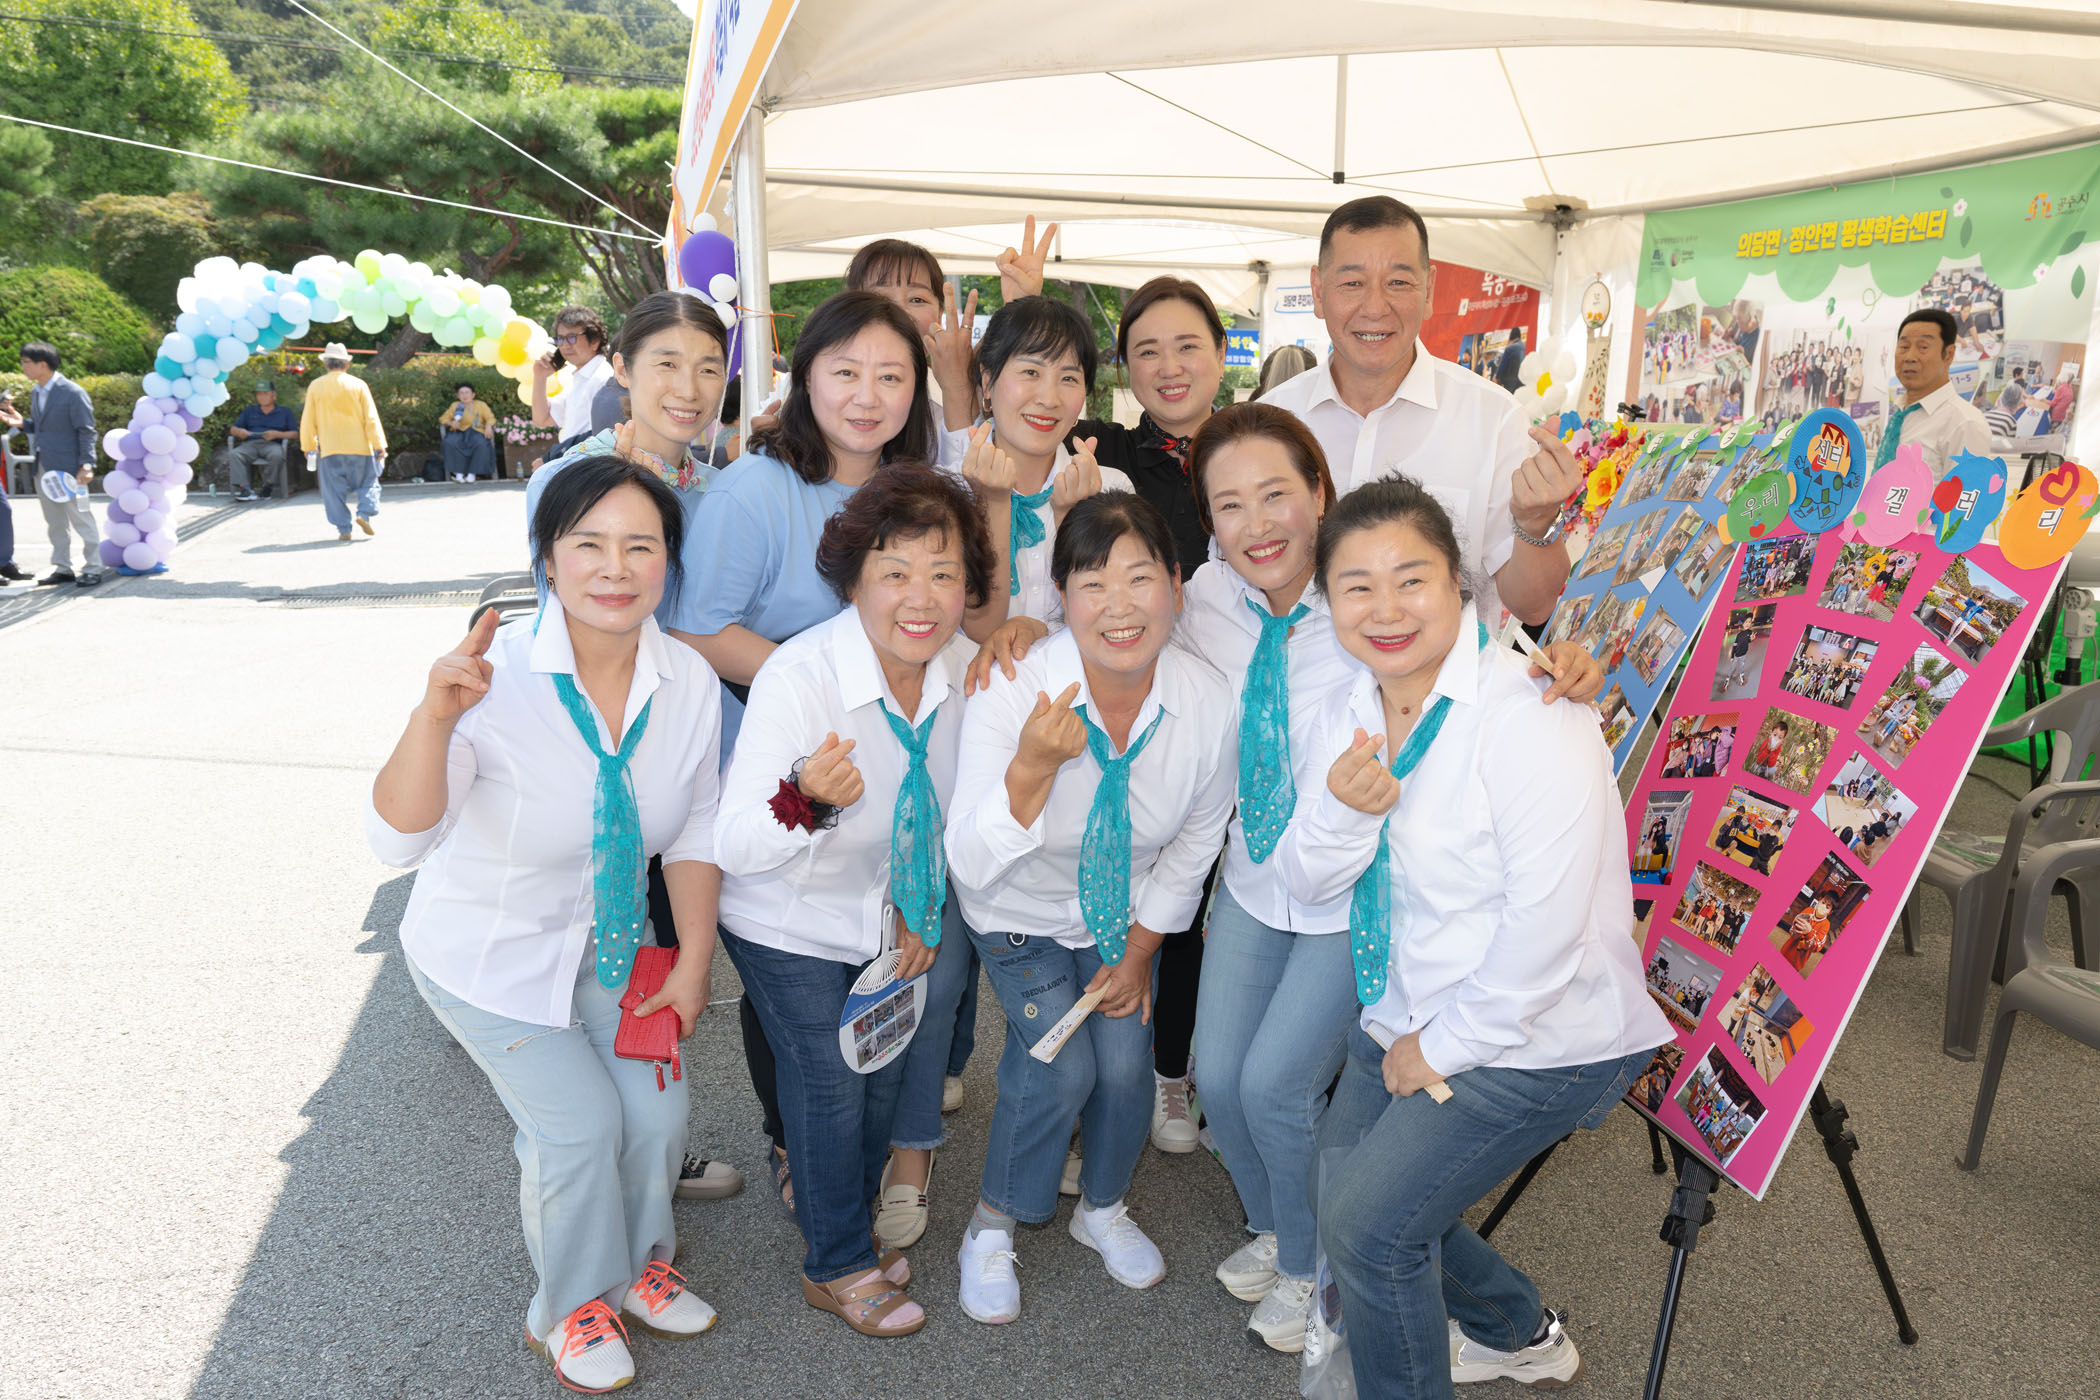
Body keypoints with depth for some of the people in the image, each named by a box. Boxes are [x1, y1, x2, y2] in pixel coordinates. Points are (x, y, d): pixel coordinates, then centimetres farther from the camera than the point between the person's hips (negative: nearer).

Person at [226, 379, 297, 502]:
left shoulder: (284, 412, 19)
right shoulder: (249, 411, 28)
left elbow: (295, 433, 8)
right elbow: (233, 429, 24)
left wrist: (277, 434, -9)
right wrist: (239, 432, -2)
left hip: (272, 444, -3)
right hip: (250, 444, 3)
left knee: (277, 455, -39)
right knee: (233, 454, -30)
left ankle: (268, 485, -22)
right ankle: (243, 487, -38)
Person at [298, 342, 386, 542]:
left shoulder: (315, 387, 2)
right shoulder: (358, 385, -2)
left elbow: (308, 421, 5)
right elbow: (371, 418, -4)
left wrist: (308, 446, 15)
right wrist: (379, 445, -1)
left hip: (330, 449, 1)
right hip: (359, 447, -1)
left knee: (334, 490, 6)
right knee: (368, 482, 12)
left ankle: (343, 529, 3)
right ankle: (365, 513, -10)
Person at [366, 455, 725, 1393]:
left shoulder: (689, 683, -15)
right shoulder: (496, 676, -30)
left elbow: (693, 834, -2)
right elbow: (398, 841, -37)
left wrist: (693, 962, -4)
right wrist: (436, 717, -52)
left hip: (606, 944, 4)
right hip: (489, 953, -4)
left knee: (658, 1108, 3)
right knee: (579, 1122, -5)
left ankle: (639, 1265, 35)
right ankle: (574, 1306, 26)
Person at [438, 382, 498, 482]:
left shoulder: (481, 405, 15)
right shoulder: (455, 405, 18)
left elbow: (490, 418, 5)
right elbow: (443, 418, 14)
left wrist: (488, 426, -19)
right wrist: (451, 423, -9)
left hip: (476, 432, -1)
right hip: (459, 432, 1)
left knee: (481, 444, -38)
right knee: (450, 442, -34)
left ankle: (472, 473, -34)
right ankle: (459, 473, -32)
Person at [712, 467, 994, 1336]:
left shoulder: (964, 666, -16)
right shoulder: (795, 676, -33)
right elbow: (732, 846, -37)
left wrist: (923, 903, -1)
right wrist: (807, 799, -55)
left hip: (890, 909, 6)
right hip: (787, 923, -5)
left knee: (886, 1069, 20)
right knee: (827, 1083, 5)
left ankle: (849, 1219, 48)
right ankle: (836, 1265, 32)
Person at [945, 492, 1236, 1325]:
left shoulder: (1208, 702, -23)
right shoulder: (1012, 692, -33)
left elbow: (1196, 839, -4)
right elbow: (971, 866, -33)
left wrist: (1141, 947, -1)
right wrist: (1031, 769, -49)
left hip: (1125, 913, 3)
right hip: (1023, 914, -3)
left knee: (1126, 1060, -3)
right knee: (1061, 1067, -13)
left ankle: (1102, 1209, 31)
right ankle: (995, 1225, 16)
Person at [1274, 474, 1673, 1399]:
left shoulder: (1531, 722, -26)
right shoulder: (1351, 710, -1)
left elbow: (1546, 930, -27)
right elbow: (1307, 883, -1)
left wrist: (1444, 1045, -16)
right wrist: (1341, 810, -23)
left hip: (1535, 1036, -8)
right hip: (1408, 1018, 8)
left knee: (1367, 1223, -10)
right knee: (1344, 1186, 18)